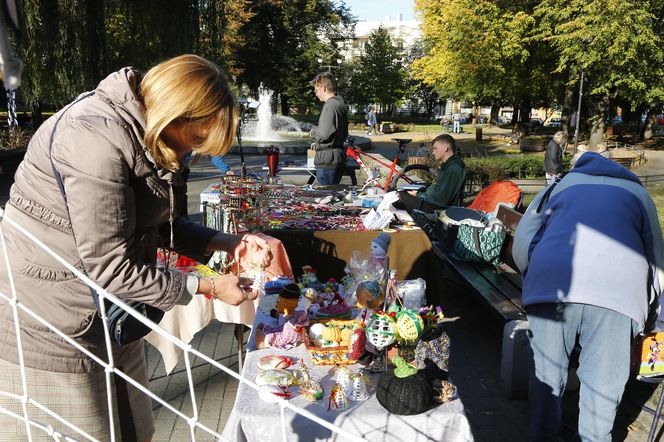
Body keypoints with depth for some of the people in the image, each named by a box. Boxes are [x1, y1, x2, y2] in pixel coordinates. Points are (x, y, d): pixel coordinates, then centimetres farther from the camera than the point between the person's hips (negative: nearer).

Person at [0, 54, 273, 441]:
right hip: (51, 333, -8)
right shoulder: (97, 139, -25)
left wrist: (228, 243, 0)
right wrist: (207, 287, -16)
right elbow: (109, 268, -24)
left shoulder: (143, 134, 4)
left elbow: (158, 225, 12)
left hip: (106, 320, 9)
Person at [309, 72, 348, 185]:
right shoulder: (341, 105, 14)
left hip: (327, 161, -10)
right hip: (338, 159, 10)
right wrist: (318, 143, 20)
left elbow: (323, 134, -24)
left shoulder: (330, 106, -17)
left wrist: (314, 132, -2)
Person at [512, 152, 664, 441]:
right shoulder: (638, 192, 31)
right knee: (603, 383, 11)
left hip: (551, 281, 0)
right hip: (619, 288, 0)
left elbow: (521, 243, 18)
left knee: (545, 374, 12)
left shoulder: (562, 184, 29)